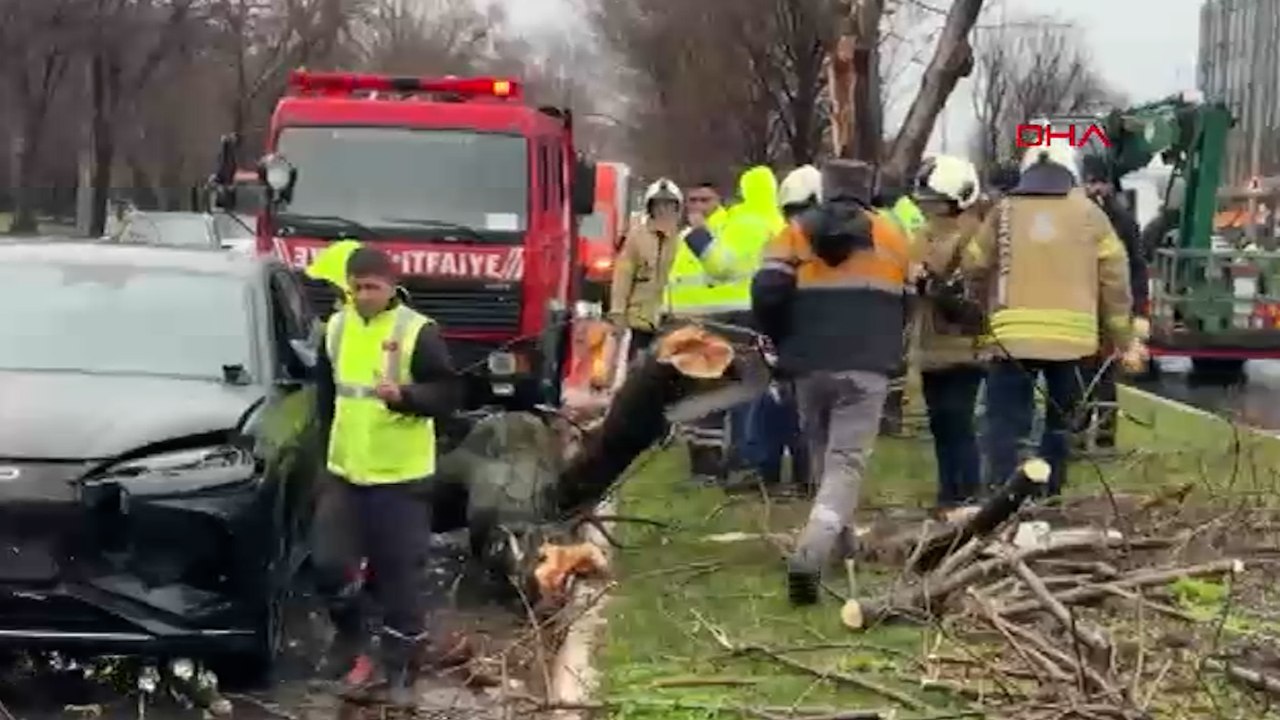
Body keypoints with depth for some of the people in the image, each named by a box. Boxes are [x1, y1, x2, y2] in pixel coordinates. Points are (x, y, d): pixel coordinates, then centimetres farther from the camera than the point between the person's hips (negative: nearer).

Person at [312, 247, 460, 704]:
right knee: (328, 563, -1)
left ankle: (401, 671, 14)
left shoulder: (417, 332, -10)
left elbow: (447, 395, -12)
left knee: (399, 577, 2)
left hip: (400, 476, -5)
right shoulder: (336, 328, 7)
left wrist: (402, 395, -29)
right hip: (344, 473, 5)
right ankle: (354, 645, 23)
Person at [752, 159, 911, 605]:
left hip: (811, 364, 2)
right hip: (866, 368, -2)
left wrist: (784, 342, 9)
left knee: (822, 455, 22)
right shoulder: (892, 236, 9)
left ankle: (834, 537, 35)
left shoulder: (795, 233, 5)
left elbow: (766, 293, -7)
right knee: (846, 462, -6)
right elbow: (906, 304, 16)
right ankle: (810, 554, -24)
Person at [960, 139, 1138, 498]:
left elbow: (973, 265, 12)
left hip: (1014, 337, -1)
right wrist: (1124, 340, 16)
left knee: (1008, 423, -2)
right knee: (1060, 420, 17)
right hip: (1071, 337, 1)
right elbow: (1115, 280, 9)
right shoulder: (1089, 213, 9)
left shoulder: (1004, 211, 8)